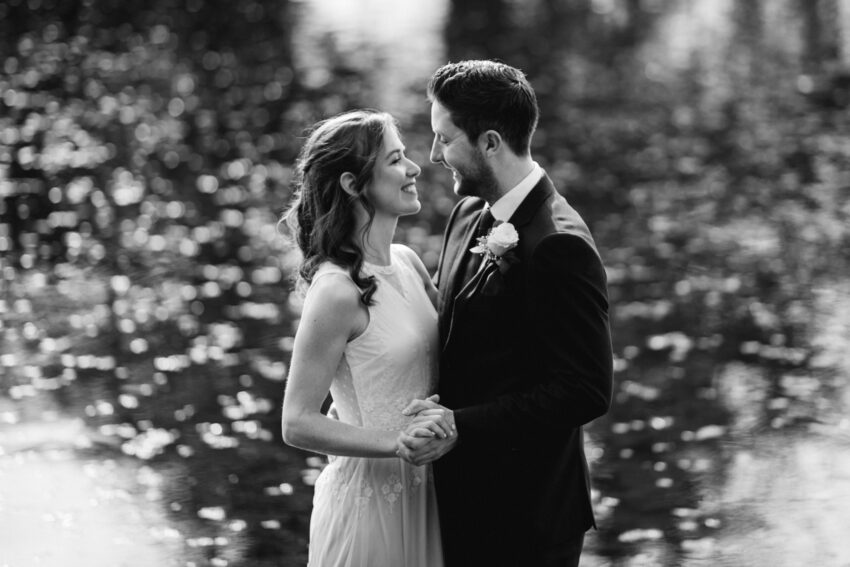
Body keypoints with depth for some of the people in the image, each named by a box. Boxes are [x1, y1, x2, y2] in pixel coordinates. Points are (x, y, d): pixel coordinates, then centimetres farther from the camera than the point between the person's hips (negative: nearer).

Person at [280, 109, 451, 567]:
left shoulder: (406, 262, 2)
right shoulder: (337, 291, -20)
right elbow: (297, 424, -19)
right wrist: (396, 441, -28)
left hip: (422, 490, 7)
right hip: (369, 498, -7)